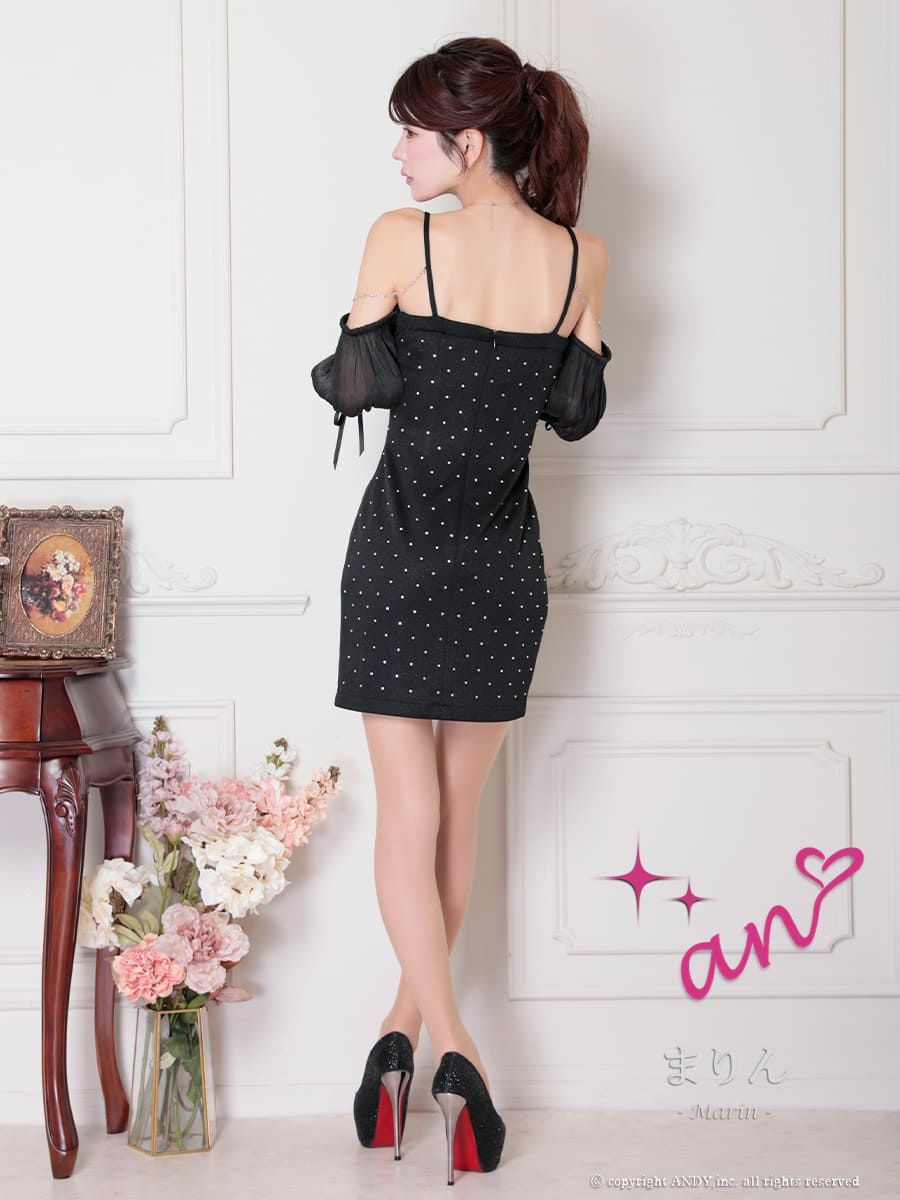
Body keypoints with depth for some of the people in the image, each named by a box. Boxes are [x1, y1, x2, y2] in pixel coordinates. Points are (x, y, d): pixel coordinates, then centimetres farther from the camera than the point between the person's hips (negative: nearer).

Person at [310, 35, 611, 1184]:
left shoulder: (402, 238, -11)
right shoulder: (580, 256, -2)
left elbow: (351, 387, -3)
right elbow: (577, 411, 6)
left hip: (402, 544, -3)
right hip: (505, 555, 3)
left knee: (407, 811, 3)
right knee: (458, 811, 14)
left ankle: (443, 1045, -9)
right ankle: (410, 1019, 26)